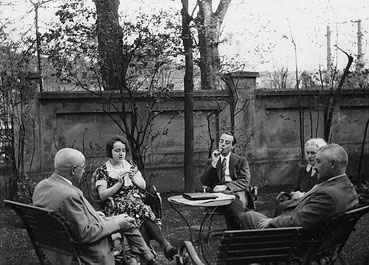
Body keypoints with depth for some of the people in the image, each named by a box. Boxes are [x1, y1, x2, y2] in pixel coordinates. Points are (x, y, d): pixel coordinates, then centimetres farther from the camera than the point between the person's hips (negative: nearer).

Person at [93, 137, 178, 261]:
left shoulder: (130, 166, 20)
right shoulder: (102, 170, 5)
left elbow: (143, 185, 16)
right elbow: (102, 195, -3)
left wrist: (133, 178, -3)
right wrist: (119, 183, -11)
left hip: (137, 201, 4)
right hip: (116, 207, -4)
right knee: (141, 209, -34)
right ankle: (165, 244, -40)